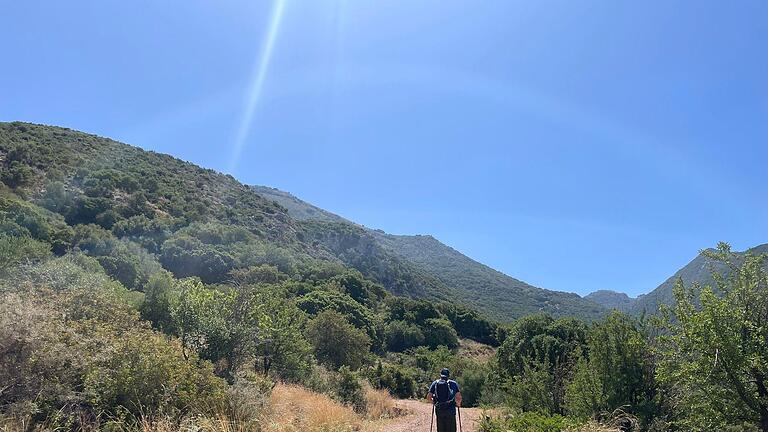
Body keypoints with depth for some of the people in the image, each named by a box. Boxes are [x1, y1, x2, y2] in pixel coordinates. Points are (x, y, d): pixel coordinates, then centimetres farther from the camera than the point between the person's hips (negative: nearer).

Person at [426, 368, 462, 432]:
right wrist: (458, 404, 15)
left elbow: (428, 397, 1)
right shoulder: (453, 383, 2)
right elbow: (459, 397, -5)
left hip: (439, 410, 2)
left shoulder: (435, 383, 6)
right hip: (450, 410, -2)